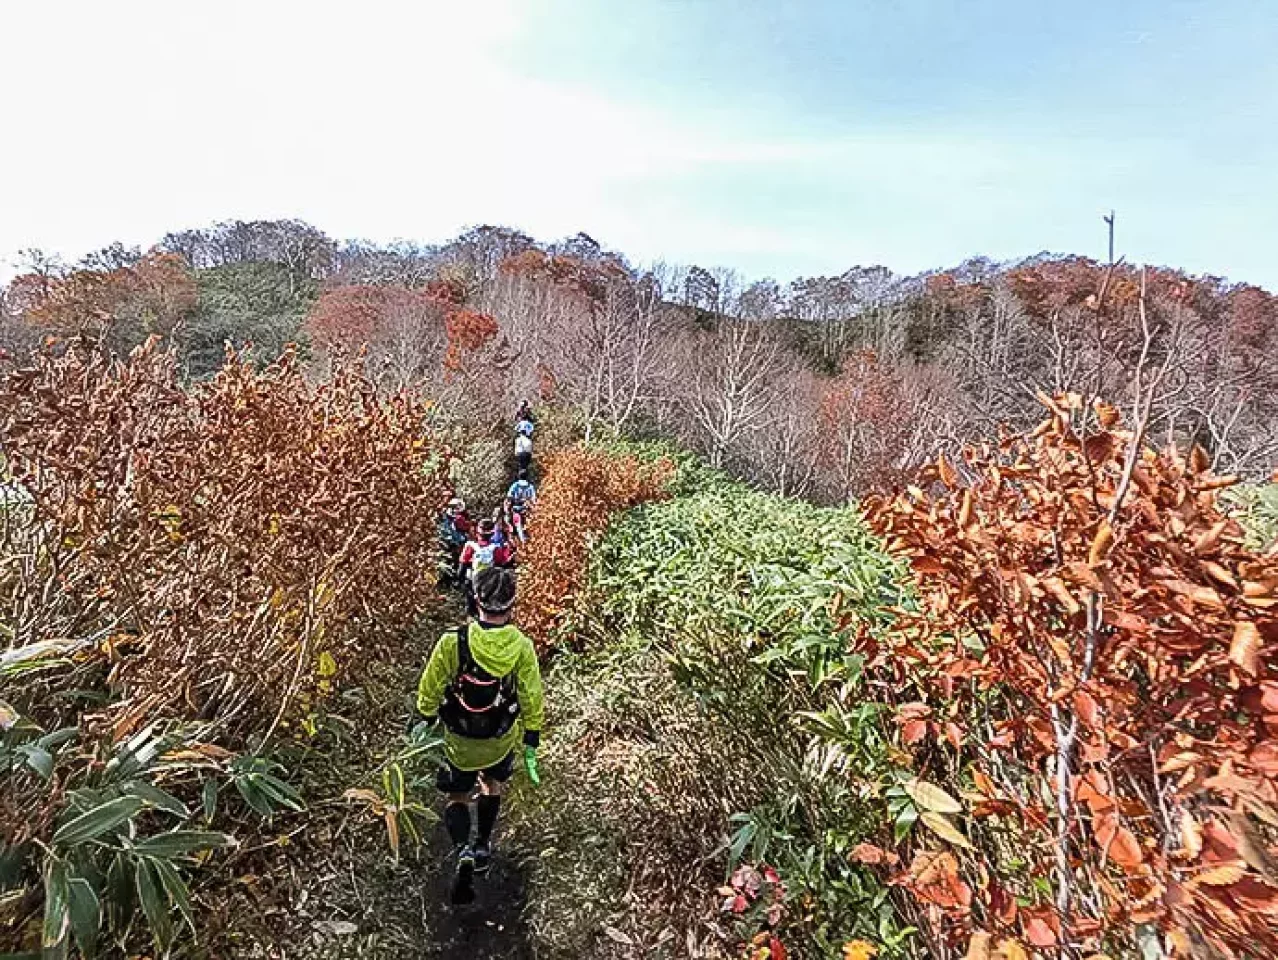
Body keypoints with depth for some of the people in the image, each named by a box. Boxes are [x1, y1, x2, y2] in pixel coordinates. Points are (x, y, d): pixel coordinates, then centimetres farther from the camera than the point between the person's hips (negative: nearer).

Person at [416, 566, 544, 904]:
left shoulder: (453, 641, -26)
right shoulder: (521, 647, -22)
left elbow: (430, 688, -12)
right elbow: (532, 700, -13)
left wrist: (424, 719, 9)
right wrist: (531, 748, 1)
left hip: (459, 742, -1)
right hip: (502, 740, 2)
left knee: (457, 797, 22)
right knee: (491, 783, 32)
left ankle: (463, 853, -1)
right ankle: (483, 846, 43)